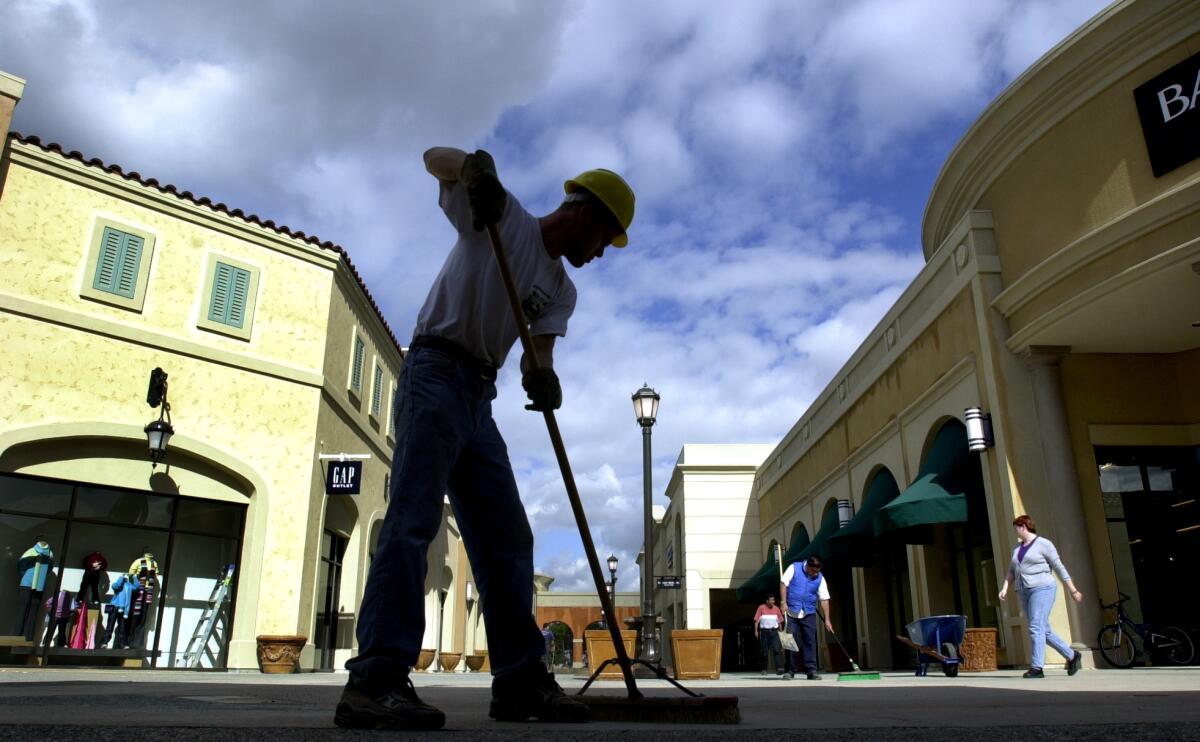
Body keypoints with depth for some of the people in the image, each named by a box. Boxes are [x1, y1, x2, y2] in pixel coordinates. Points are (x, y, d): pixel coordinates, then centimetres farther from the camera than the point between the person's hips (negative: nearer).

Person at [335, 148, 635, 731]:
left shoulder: (562, 290, 18)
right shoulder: (503, 214, 3)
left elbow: (538, 348, 4)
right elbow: (435, 156, -1)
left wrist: (543, 376, -20)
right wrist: (478, 168, -23)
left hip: (480, 397, 8)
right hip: (436, 371, -8)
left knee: (509, 539, 4)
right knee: (413, 520, -18)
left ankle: (520, 680, 8)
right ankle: (375, 680, -19)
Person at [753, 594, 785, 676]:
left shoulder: (776, 608, 8)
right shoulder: (761, 608, 0)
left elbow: (780, 621, 13)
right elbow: (756, 620, 0)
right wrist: (756, 631, -7)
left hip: (774, 631, 1)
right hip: (764, 631, -1)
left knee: (777, 650, -15)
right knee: (764, 652, 3)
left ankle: (779, 668, -23)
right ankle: (764, 669, 13)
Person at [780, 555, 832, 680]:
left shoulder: (820, 578, 0)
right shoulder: (794, 568, -6)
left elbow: (824, 599, 0)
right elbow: (783, 584, -6)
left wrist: (827, 620, -3)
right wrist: (783, 602, -14)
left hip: (809, 614, 2)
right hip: (791, 612, -2)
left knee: (810, 642, -4)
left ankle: (811, 670, 1)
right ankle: (791, 671, 9)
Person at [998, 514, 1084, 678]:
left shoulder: (1043, 544, -3)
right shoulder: (1017, 548, 18)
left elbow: (1059, 568, -3)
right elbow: (1011, 571, 19)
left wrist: (1073, 590, -3)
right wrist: (1005, 588, 5)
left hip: (1042, 589, -8)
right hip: (1024, 592, 8)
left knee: (1036, 628, -15)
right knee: (1044, 630, 9)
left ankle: (1037, 667, -16)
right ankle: (1072, 656, 24)